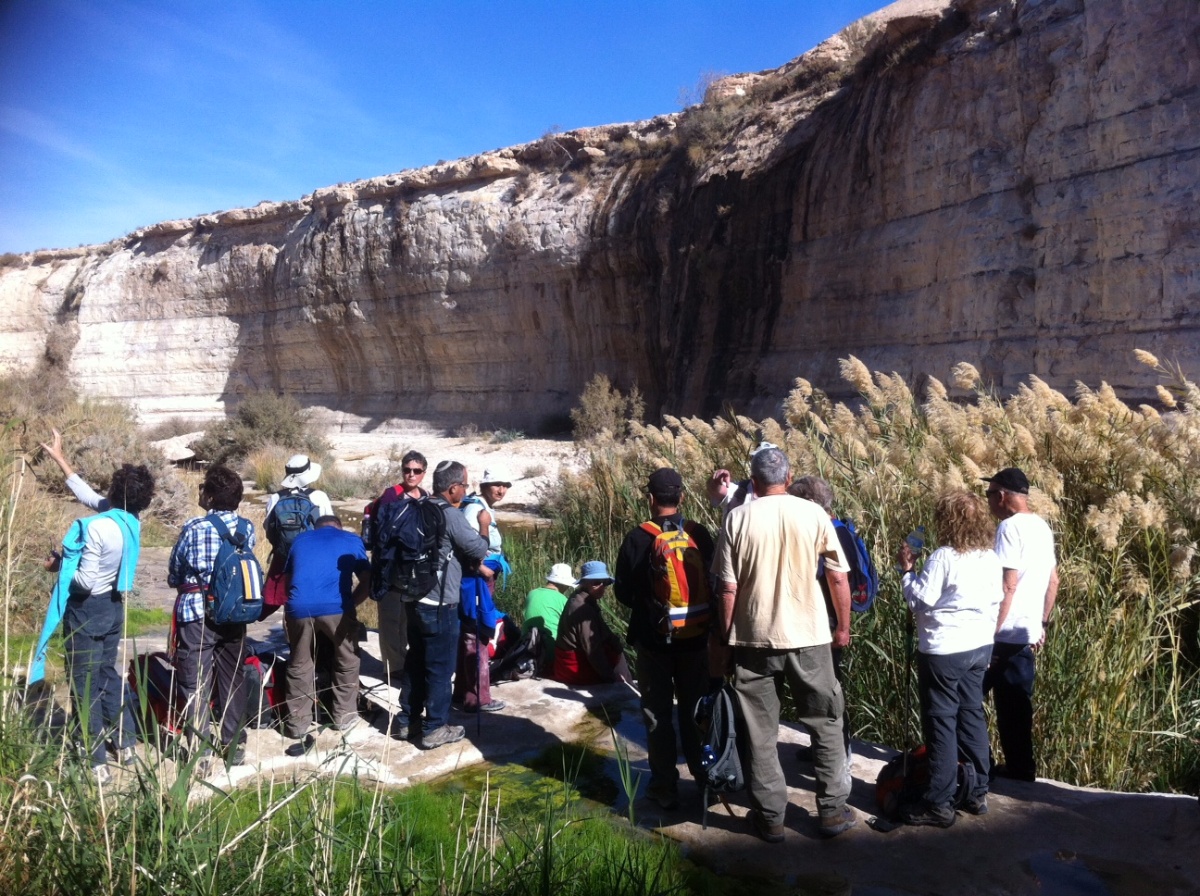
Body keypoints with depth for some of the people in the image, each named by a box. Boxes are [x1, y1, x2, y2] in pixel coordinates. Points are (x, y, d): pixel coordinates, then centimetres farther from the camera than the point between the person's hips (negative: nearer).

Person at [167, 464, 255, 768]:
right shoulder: (247, 527, -2)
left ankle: (200, 752, 9)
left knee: (196, 685, 6)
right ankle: (234, 748, 22)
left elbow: (173, 577, -1)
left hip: (196, 615, -4)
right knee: (233, 681, 14)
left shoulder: (193, 528, -12)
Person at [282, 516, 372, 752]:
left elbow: (287, 577, 33)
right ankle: (346, 719, 23)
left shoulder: (300, 539, 28)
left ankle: (298, 725, 24)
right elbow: (367, 582, 17)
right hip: (336, 607, -2)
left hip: (299, 608, 2)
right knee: (346, 662, 17)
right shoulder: (352, 540, 21)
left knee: (299, 666, 17)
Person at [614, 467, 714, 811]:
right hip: (696, 637, 3)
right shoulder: (700, 535, -6)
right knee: (695, 709, 17)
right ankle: (704, 777, 27)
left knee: (658, 714, 9)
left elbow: (623, 592, -5)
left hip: (653, 638, -2)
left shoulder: (637, 539, -13)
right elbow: (713, 582, 3)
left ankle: (665, 787, 15)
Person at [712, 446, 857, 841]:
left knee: (760, 732, 11)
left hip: (753, 638, 0)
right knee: (826, 723, 17)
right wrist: (843, 626, 14)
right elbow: (838, 577, -1)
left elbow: (727, 588, -6)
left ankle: (770, 817, 19)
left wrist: (723, 639, 5)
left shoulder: (737, 518, -6)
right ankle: (833, 811, 24)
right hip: (808, 636, 1)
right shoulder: (813, 514, -4)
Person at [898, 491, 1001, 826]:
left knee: (941, 722, 0)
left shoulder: (943, 558, -19)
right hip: (980, 647, 8)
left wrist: (907, 569, -4)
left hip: (944, 651, -7)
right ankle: (977, 793, 26)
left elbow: (919, 601, -16)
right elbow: (997, 602, 12)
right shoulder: (991, 558, 4)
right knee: (972, 715, 17)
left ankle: (939, 803, 6)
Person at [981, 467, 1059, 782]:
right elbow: (1053, 580, 18)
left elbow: (1008, 586, -21)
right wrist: (1042, 622, 24)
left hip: (1006, 633, -9)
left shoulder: (1010, 527, -16)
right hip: (1027, 632, 9)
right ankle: (1021, 767, 22)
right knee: (1016, 702, 15)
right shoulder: (1042, 526, 12)